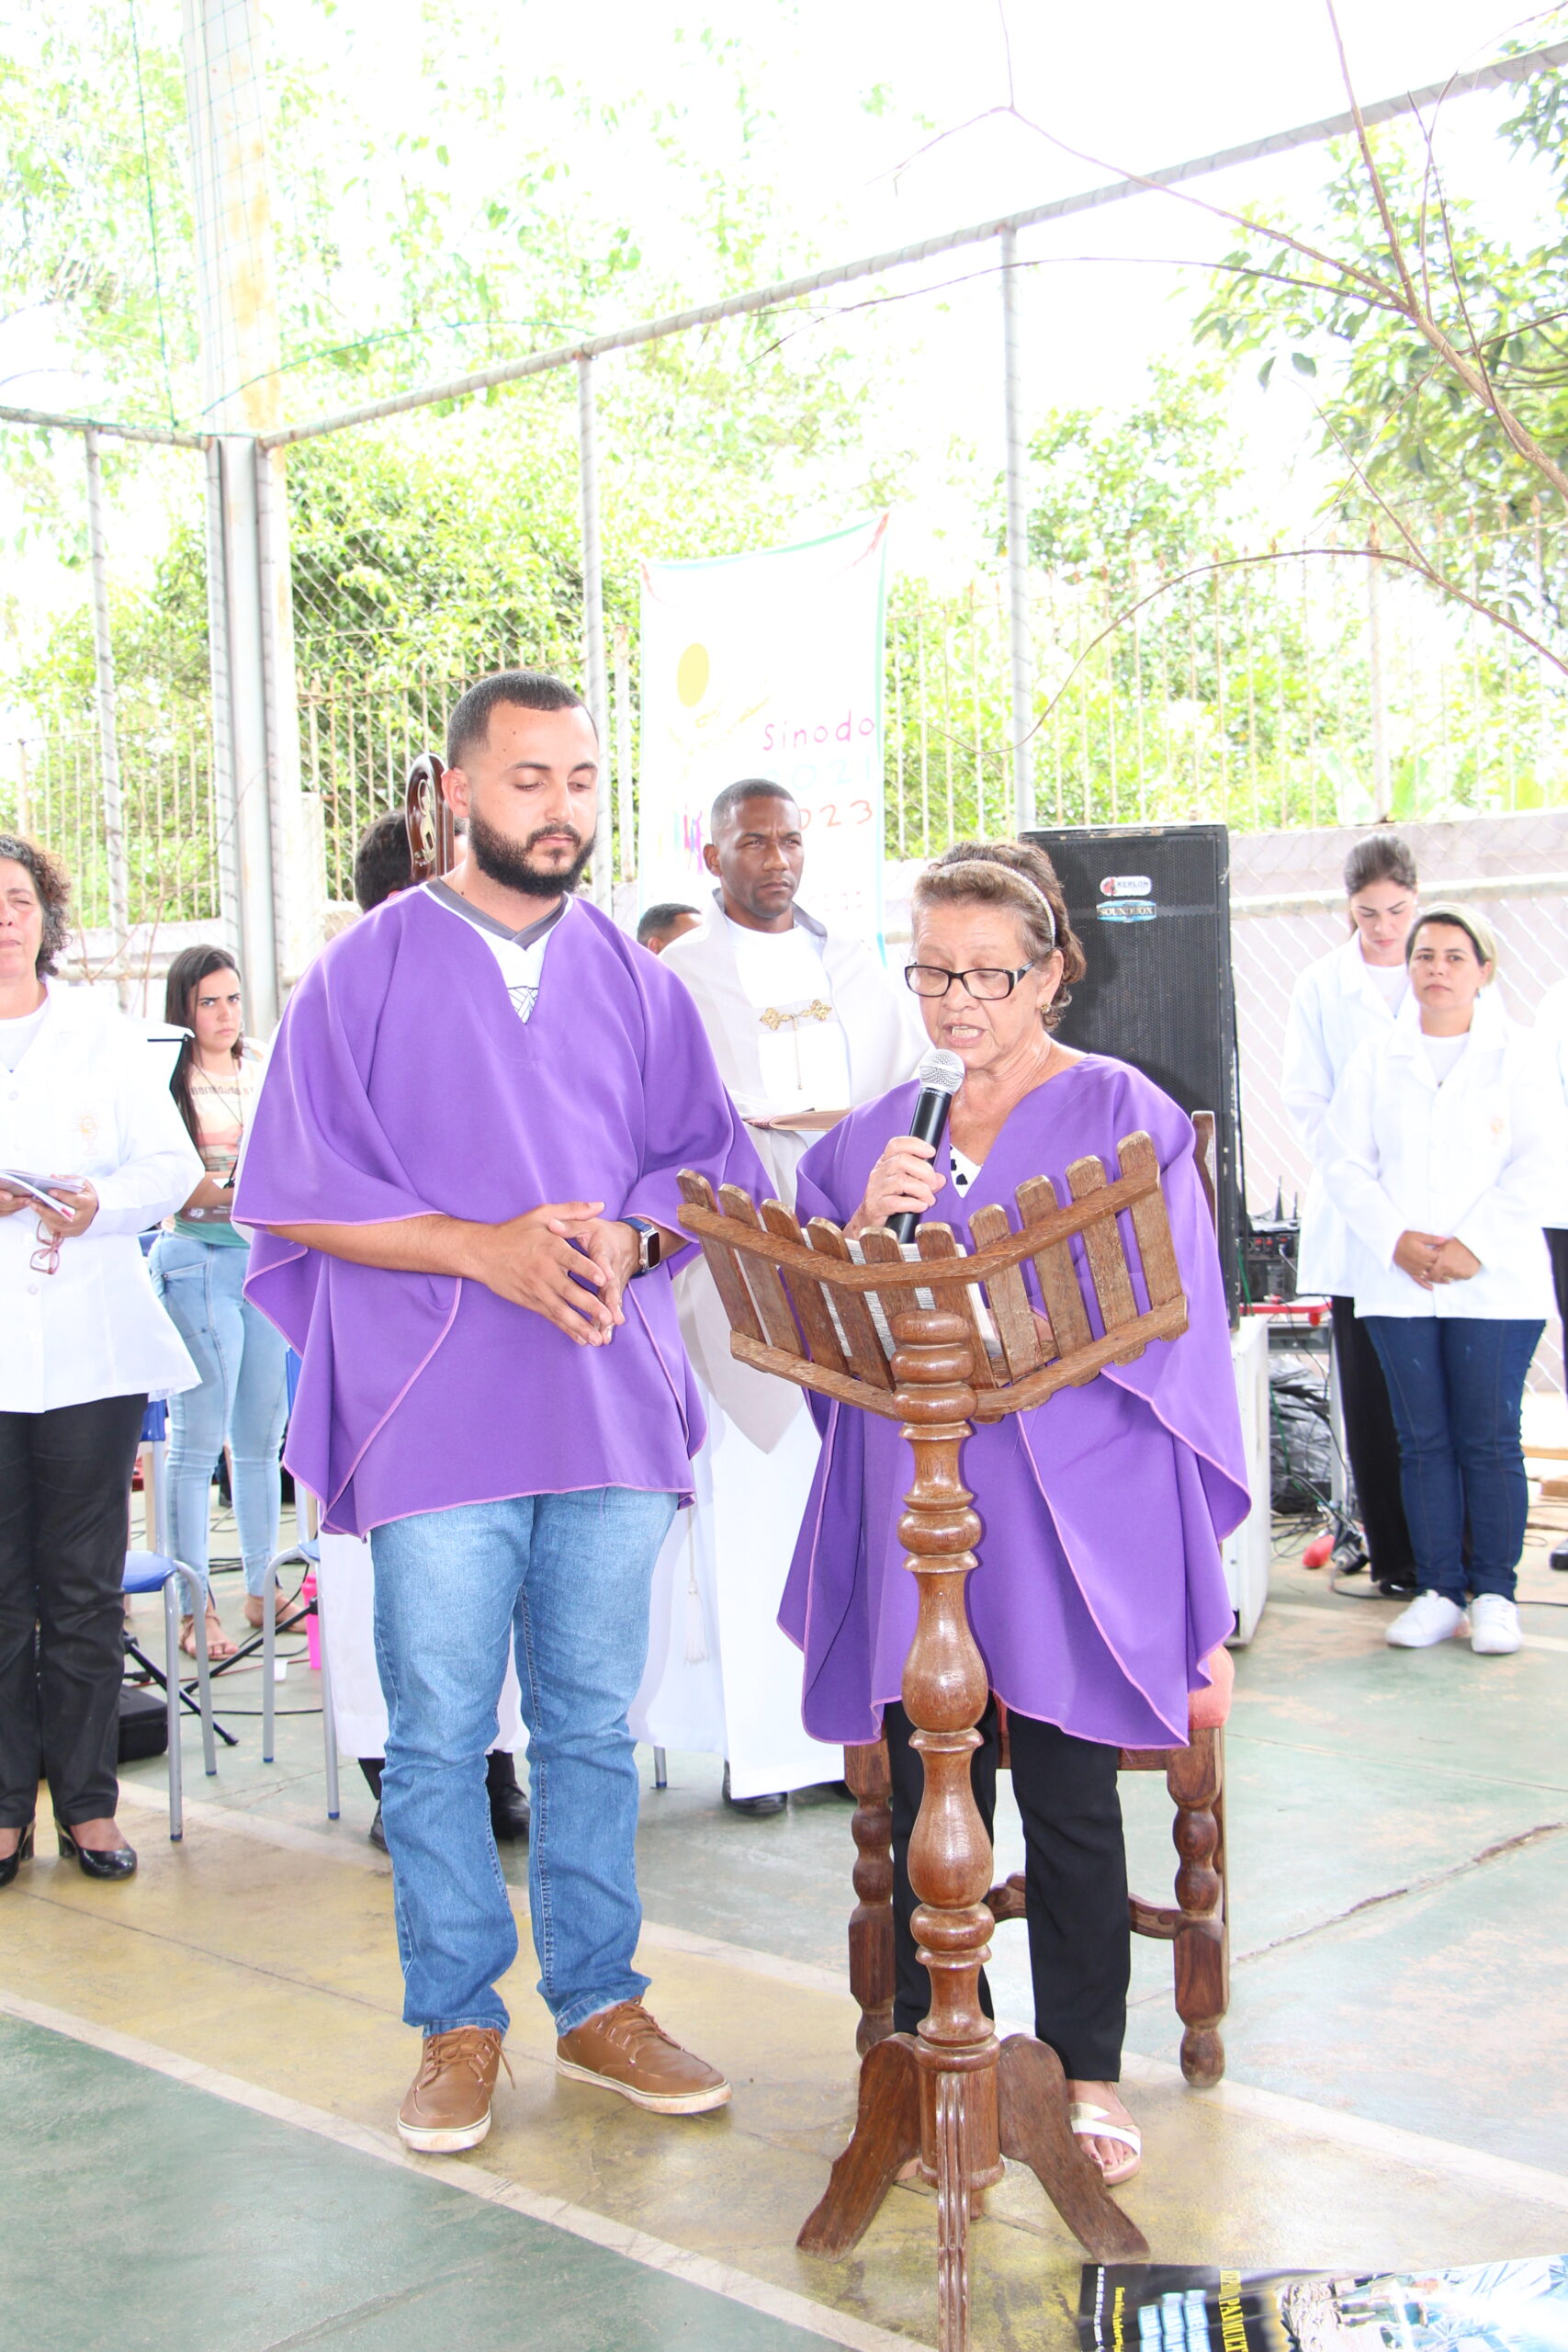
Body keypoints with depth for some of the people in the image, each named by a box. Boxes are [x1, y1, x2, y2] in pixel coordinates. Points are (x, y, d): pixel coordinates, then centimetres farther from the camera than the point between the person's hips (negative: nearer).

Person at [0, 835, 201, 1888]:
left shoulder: (103, 1032, 11)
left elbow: (174, 1164, 6)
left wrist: (103, 1203, -12)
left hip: (91, 1344, 1)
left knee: (85, 1585, 4)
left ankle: (89, 1801, 13)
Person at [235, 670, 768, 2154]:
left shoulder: (634, 979, 12)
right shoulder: (368, 971, 2)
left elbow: (705, 1160, 11)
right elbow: (297, 1188, -3)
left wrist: (624, 1239, -11)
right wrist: (485, 1247, -14)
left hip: (611, 1406, 3)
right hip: (437, 1409, -2)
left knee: (592, 1723, 10)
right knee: (440, 1732, 3)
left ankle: (599, 2004, 23)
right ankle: (455, 2026, 17)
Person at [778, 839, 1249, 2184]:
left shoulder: (1125, 1122, 0)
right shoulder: (874, 1138, 12)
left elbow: (1165, 1339, -1)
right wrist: (865, 1230, -9)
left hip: (1066, 1520, -3)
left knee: (1068, 1797, 1)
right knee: (921, 1789, 6)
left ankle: (1086, 2070, 18)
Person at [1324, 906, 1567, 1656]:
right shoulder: (1374, 1061, 11)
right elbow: (1346, 1165, 6)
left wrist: (1474, 1245, -12)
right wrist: (1396, 1240, -9)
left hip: (1496, 1284, -2)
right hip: (1398, 1285, 2)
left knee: (1490, 1442, -1)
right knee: (1423, 1442, 5)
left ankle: (1494, 1593, 10)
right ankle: (1439, 1591, 13)